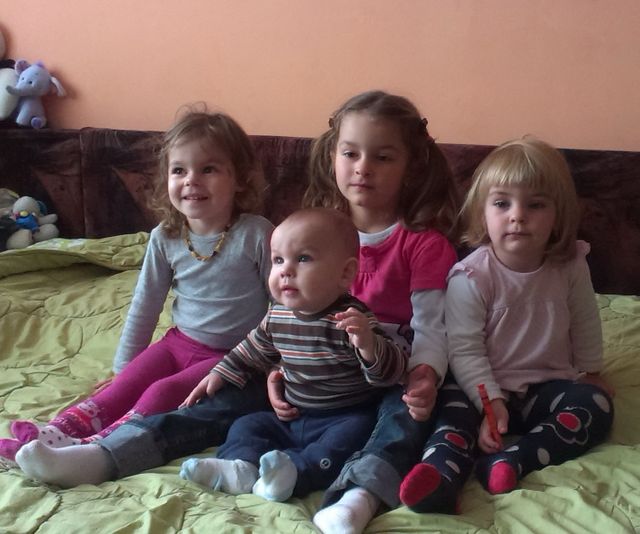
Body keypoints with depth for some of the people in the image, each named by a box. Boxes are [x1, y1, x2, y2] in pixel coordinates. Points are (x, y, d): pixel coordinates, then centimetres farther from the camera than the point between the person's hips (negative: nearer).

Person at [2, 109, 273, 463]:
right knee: (123, 387, -15)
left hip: (233, 355, -5)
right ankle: (56, 434, -24)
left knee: (163, 394, -25)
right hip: (180, 342, 5)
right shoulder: (165, 238, -3)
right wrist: (124, 364, 11)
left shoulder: (256, 234, -17)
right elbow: (146, 303, 8)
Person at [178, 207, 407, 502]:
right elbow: (253, 351, 23)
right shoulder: (277, 316, 1)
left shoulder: (353, 318, -18)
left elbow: (392, 370, -25)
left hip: (346, 418, -6)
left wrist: (368, 346, -44)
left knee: (354, 433, -33)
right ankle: (241, 468, -26)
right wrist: (220, 374, 21)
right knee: (247, 425, -1)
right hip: (292, 418, 6)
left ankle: (295, 470, -44)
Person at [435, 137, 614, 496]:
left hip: (551, 384, 2)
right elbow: (465, 349, -19)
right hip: (490, 389, -2)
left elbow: (585, 326, 11)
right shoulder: (471, 277, -17)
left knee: (597, 405, -22)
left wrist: (591, 371, 22)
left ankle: (513, 460, -34)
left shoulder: (571, 267, -6)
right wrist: (491, 402, -28)